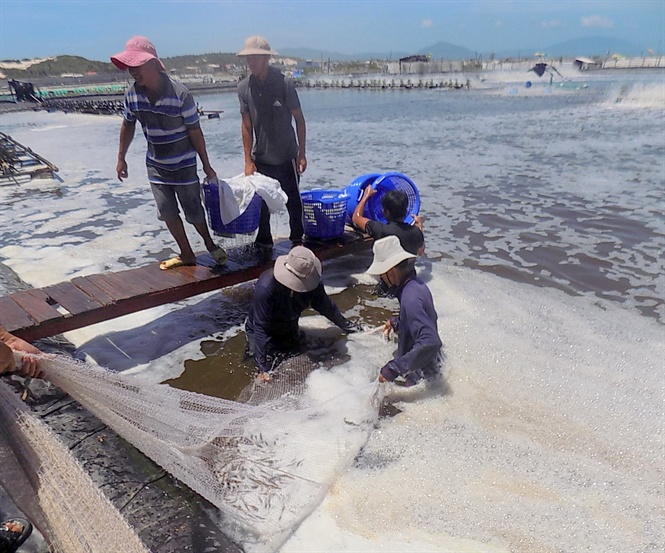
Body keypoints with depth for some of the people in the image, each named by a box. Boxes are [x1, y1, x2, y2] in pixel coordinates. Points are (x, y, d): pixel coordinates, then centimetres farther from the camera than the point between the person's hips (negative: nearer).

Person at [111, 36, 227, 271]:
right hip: (156, 165, 5)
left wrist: (206, 165, -9)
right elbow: (128, 126, 9)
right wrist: (121, 158, 12)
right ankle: (186, 255, 21)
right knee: (168, 213, 7)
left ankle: (210, 243, 31)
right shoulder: (131, 94, -7)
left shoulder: (180, 94, -20)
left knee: (194, 211, 4)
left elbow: (195, 132, -14)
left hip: (184, 164, -4)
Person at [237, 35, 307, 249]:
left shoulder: (284, 83, -12)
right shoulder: (244, 87, -3)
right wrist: (248, 160, -2)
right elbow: (246, 125, 1)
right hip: (260, 158, 3)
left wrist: (301, 154, -8)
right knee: (261, 202, 10)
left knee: (293, 201, 7)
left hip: (286, 156, -3)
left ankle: (297, 240, 25)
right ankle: (263, 241, 26)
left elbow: (299, 119, -6)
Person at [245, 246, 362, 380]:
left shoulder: (312, 282, -27)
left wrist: (345, 325, 5)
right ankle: (252, 344, 20)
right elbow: (260, 327, -35)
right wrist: (261, 366, -36)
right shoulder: (265, 287, -41)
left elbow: (325, 305, -7)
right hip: (265, 331, -4)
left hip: (289, 329, 5)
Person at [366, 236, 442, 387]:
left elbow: (430, 342, -37)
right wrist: (396, 322, 13)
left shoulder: (411, 298, -30)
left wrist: (394, 368, -36)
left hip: (417, 374, -9)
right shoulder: (416, 284, -1)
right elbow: (428, 317, 16)